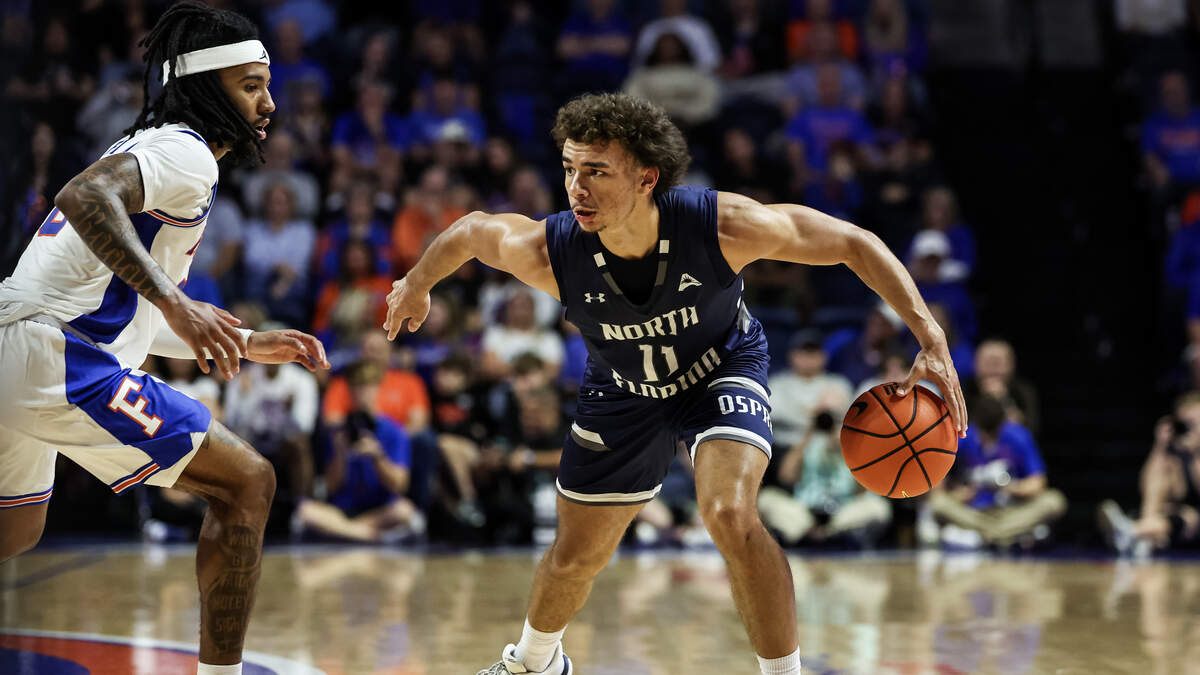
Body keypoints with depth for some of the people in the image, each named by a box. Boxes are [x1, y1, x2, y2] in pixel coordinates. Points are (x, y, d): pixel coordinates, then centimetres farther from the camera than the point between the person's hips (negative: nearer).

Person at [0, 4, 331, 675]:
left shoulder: (150, 153, 26)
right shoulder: (185, 151, -5)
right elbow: (87, 196, -26)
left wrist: (245, 343, 28)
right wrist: (174, 301, -32)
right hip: (55, 359, -10)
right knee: (246, 481, -6)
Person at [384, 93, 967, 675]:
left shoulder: (723, 225, -38)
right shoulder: (548, 252, -34)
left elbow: (853, 242, -26)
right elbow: (471, 231, -11)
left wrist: (931, 340, -33)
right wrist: (416, 286, 10)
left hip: (723, 371, -2)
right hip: (624, 389, 3)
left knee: (730, 517, -30)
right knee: (577, 555, 15)